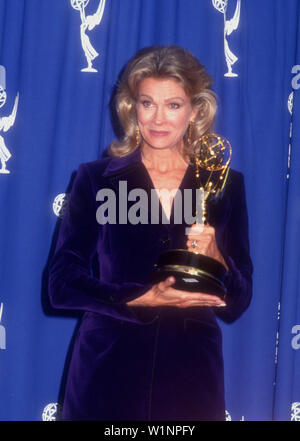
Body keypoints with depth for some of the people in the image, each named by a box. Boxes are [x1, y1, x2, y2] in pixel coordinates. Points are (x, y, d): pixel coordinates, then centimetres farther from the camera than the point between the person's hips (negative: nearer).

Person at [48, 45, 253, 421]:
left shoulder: (226, 185, 3)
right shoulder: (96, 179, 0)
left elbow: (237, 304, 4)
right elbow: (62, 284, -5)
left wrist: (215, 259, -15)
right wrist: (145, 297, -16)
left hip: (191, 378, 1)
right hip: (107, 375, -1)